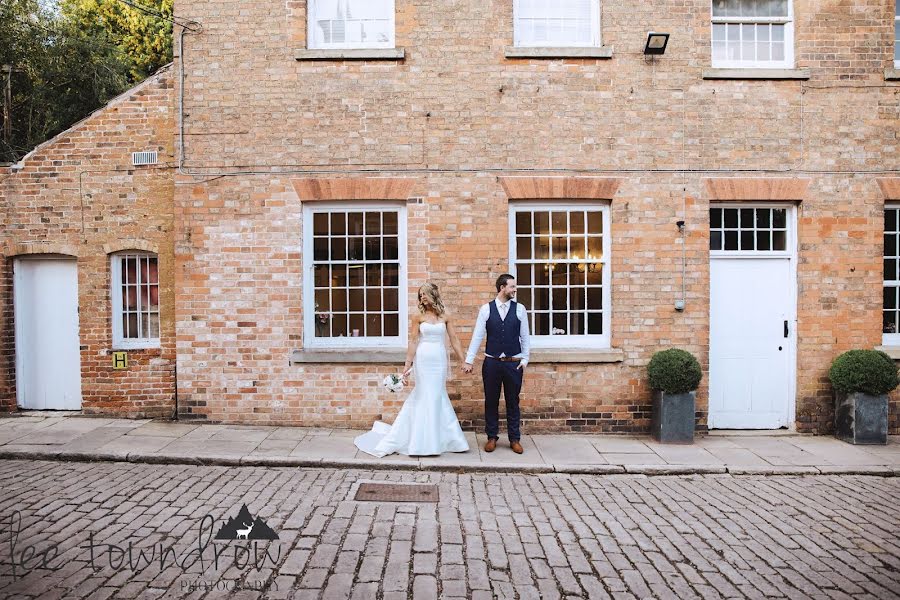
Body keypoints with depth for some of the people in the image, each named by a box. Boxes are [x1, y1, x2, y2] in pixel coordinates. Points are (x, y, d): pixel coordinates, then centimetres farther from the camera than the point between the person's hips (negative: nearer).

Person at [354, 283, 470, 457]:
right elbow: (413, 342, -2)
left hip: (439, 360, 2)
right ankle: (427, 442, 14)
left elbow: (454, 340, 4)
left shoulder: (446, 316, 4)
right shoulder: (418, 317, -1)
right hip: (423, 360, -2)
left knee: (436, 395, 7)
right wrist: (407, 365, -6)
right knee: (428, 396, 2)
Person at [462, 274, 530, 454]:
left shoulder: (519, 309, 0)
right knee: (491, 401, 9)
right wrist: (469, 360, -7)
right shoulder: (486, 309, -2)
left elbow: (525, 336, 4)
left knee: (513, 402, 10)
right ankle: (492, 437, 24)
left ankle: (515, 439, 22)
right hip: (492, 362, 0)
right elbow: (477, 336, -4)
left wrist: (525, 359, -1)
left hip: (514, 363, 1)